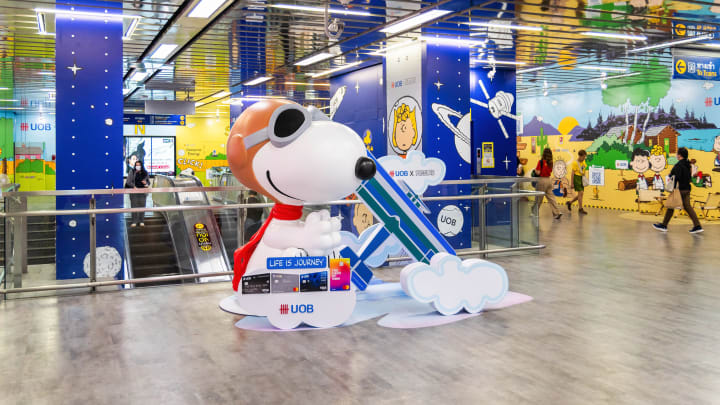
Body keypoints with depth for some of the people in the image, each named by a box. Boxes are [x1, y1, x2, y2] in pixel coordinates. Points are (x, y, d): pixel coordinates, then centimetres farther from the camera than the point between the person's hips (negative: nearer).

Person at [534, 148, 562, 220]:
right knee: (551, 197, 7)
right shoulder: (550, 163, 5)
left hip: (542, 180, -6)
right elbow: (550, 172, 12)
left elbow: (538, 172, -15)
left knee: (539, 198, 6)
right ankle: (557, 213, 0)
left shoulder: (541, 162, -14)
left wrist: (535, 169, 5)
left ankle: (535, 213, 19)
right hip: (549, 180, 6)